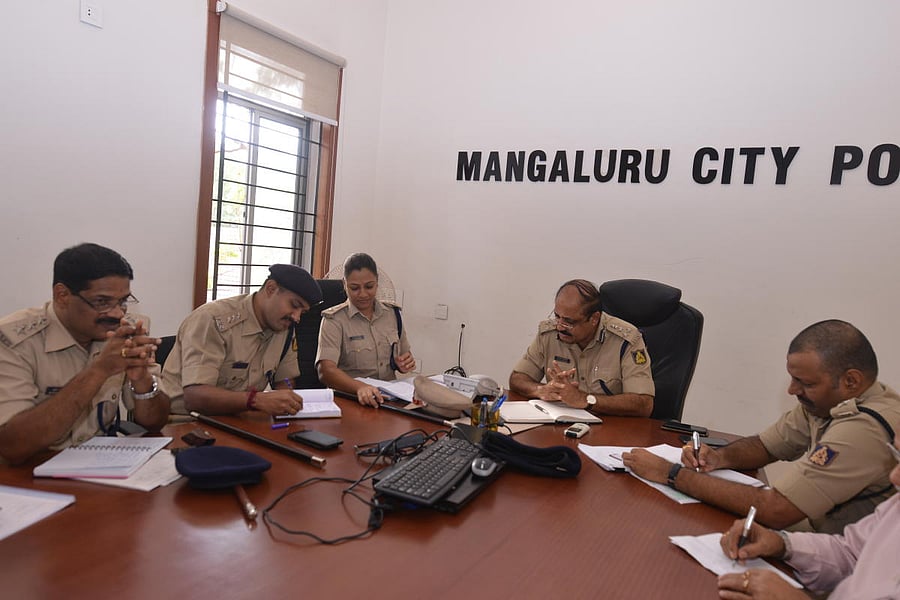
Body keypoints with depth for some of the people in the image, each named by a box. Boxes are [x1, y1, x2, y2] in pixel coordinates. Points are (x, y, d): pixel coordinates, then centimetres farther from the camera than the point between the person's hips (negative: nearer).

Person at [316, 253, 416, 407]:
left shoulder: (393, 313, 10)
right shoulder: (334, 319, -4)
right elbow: (325, 371, -18)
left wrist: (405, 364, -2)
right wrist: (360, 387, -36)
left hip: (389, 397, 4)